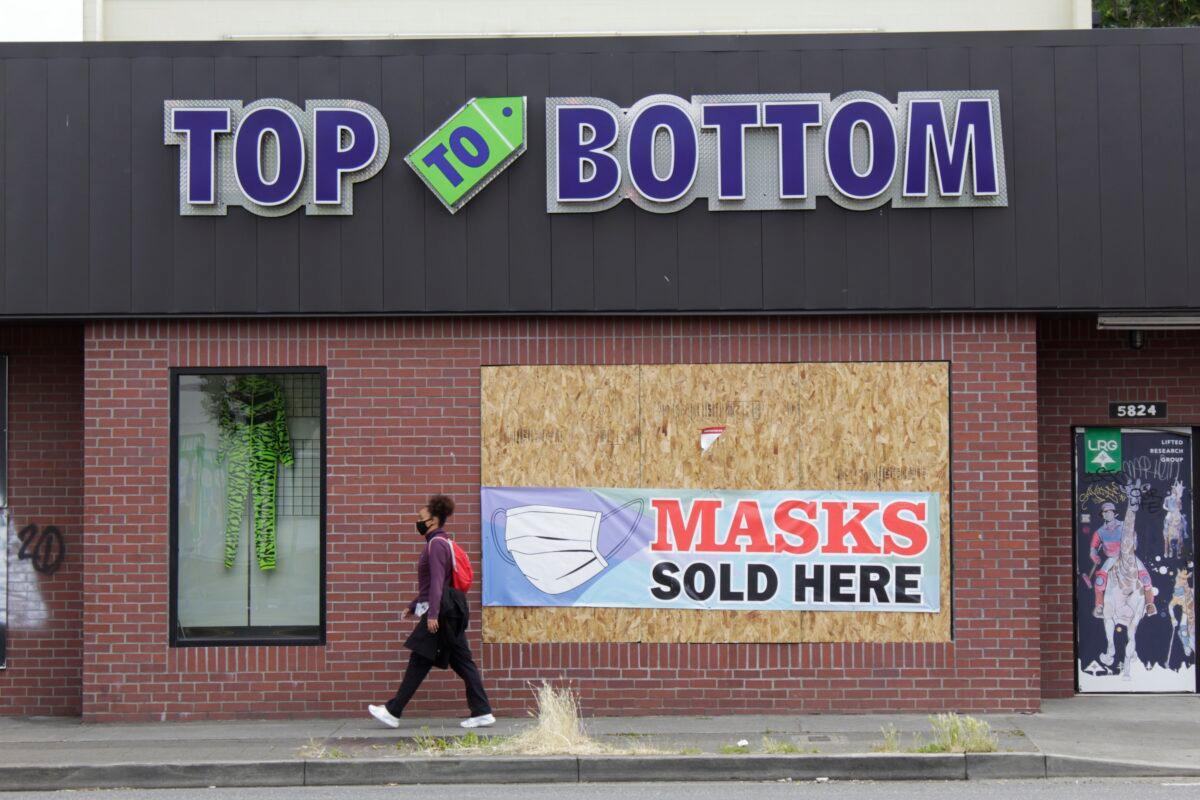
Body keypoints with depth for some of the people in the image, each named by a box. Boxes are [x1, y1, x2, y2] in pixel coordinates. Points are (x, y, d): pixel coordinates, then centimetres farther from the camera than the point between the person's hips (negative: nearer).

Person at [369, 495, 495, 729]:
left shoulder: (436, 544, -11)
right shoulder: (438, 543, 21)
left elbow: (437, 581, -20)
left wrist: (432, 614, -24)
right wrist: (413, 607, 29)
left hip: (442, 611, -10)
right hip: (452, 612, 10)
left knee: (419, 662, -6)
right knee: (463, 662, 6)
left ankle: (393, 712, -2)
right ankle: (482, 712, 3)